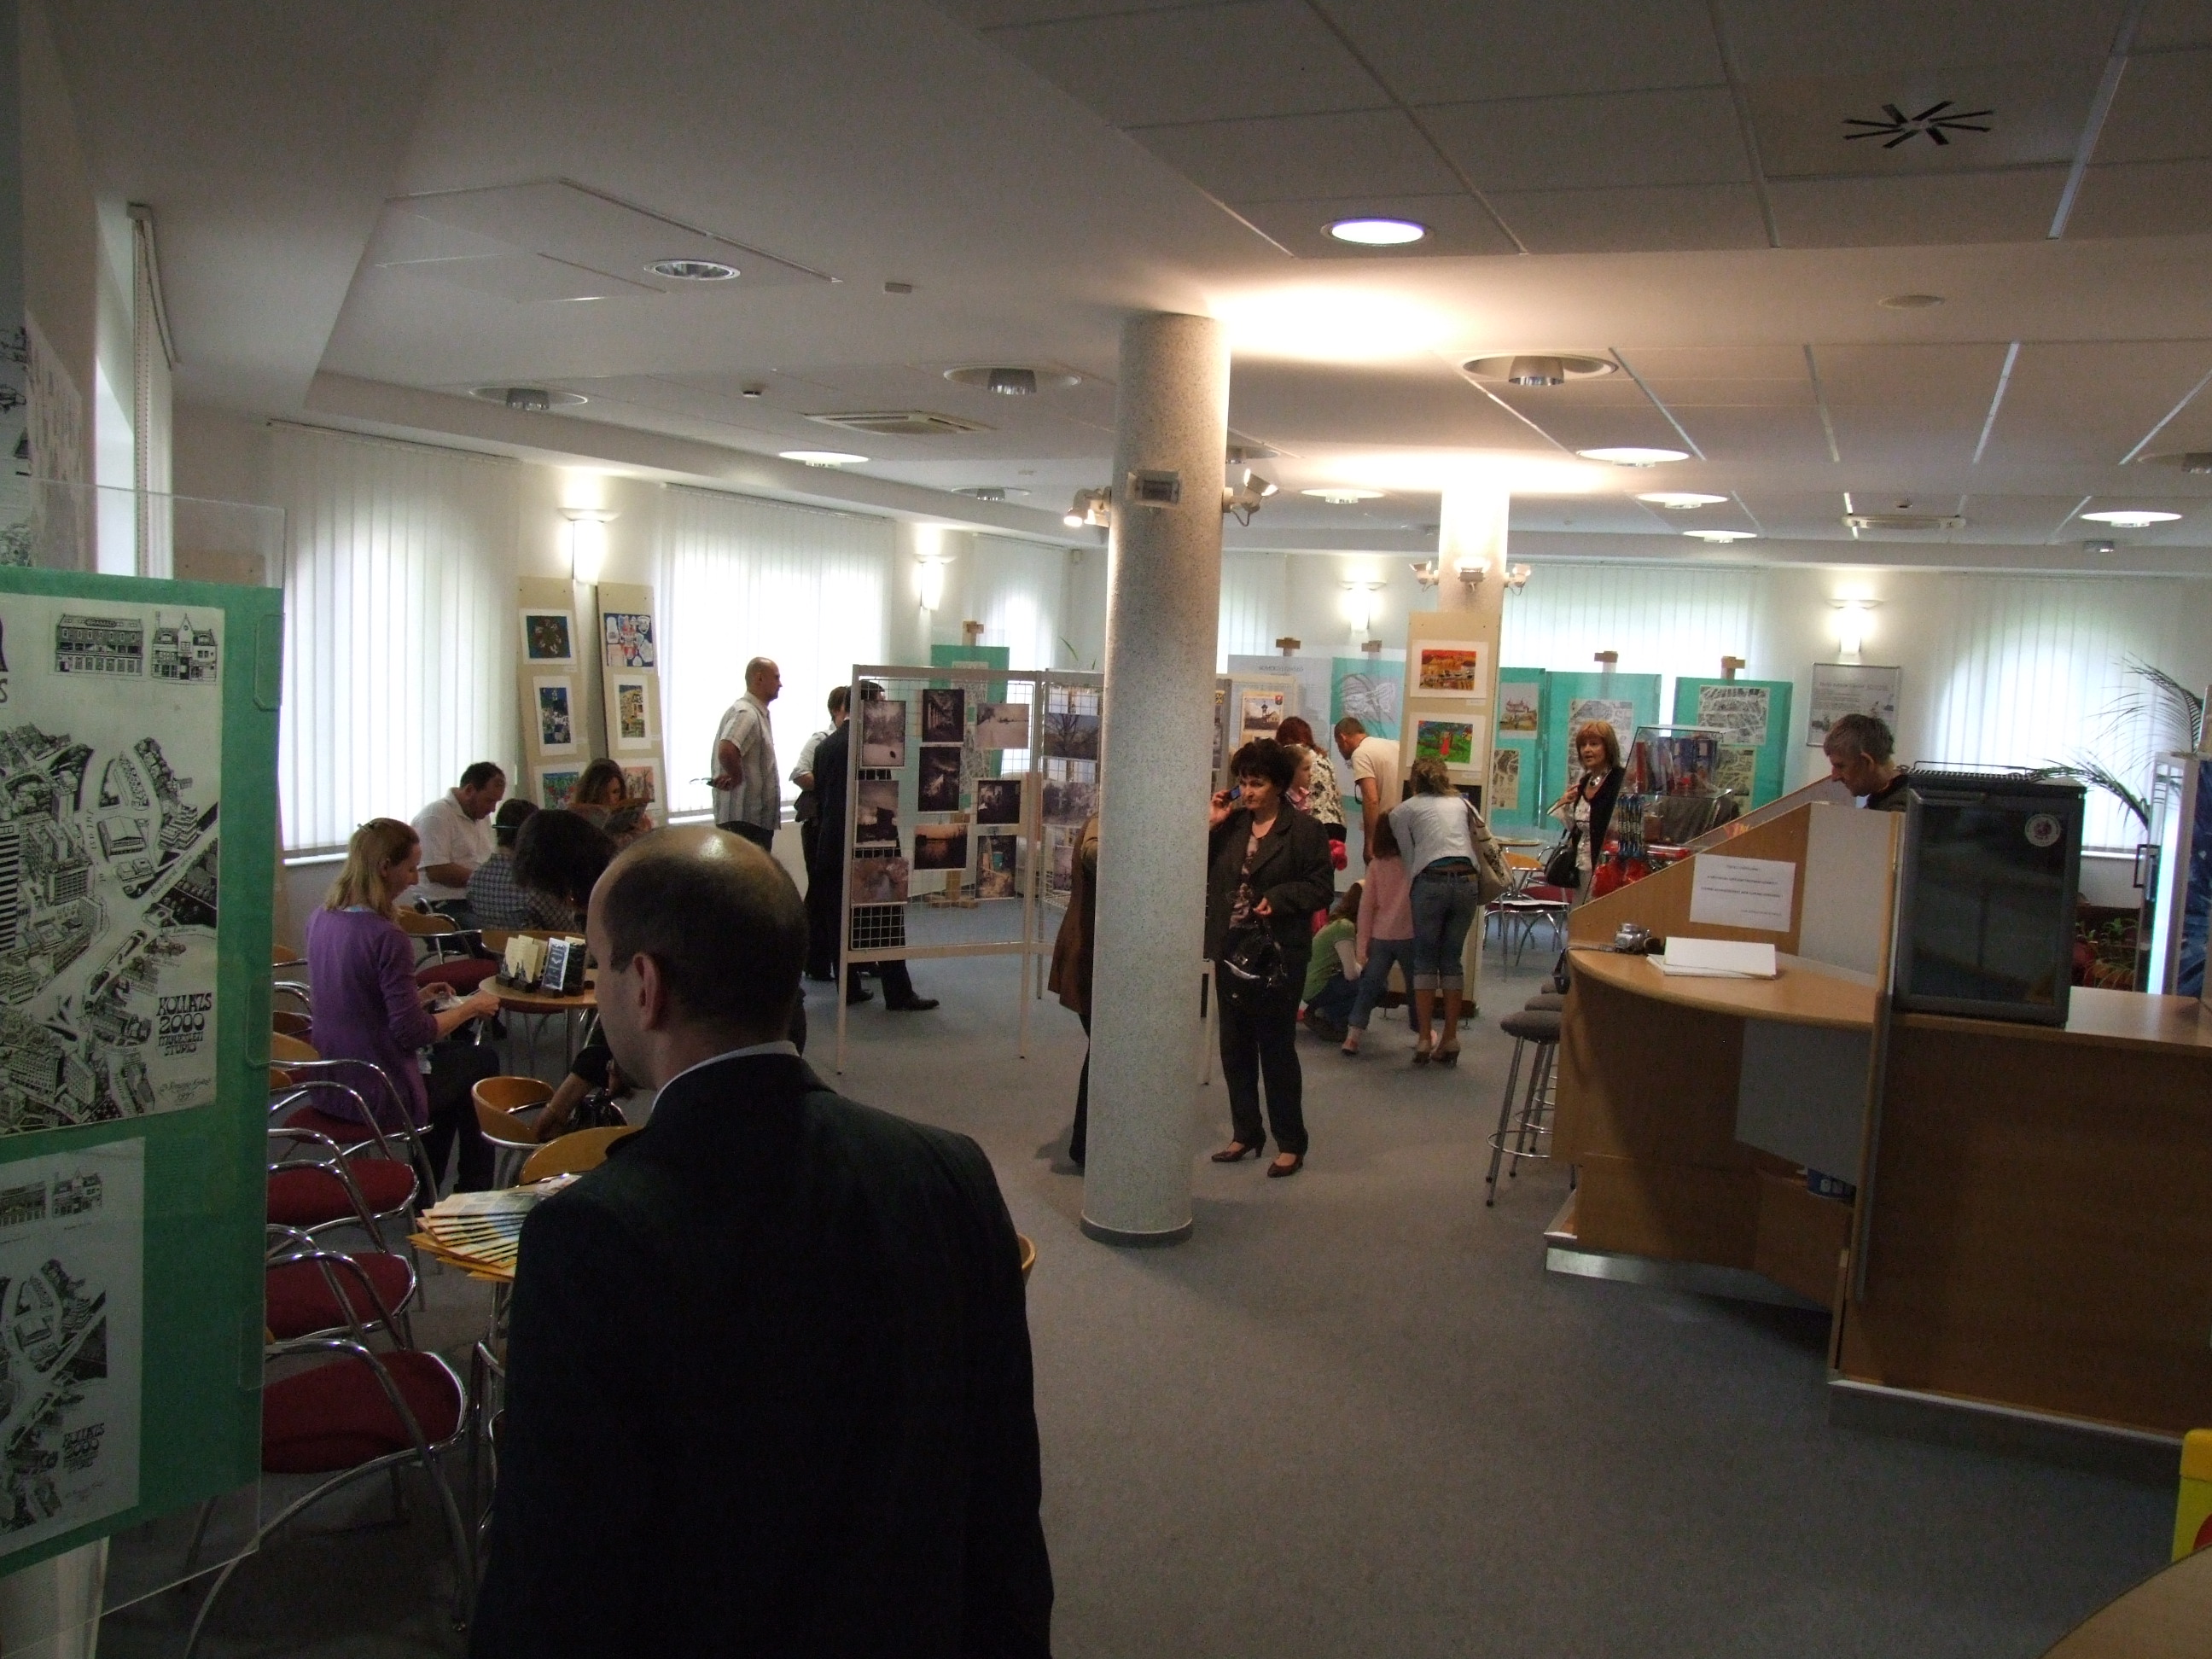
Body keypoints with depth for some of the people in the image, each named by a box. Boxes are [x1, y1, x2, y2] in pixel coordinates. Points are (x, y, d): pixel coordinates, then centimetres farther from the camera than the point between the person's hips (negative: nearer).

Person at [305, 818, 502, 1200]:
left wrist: (416, 997, 13)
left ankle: (428, 1190, 36)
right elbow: (413, 1033, -21)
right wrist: (470, 1007, -6)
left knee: (447, 1057, 31)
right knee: (481, 1061, 18)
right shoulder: (386, 938, -25)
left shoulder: (320, 921, 0)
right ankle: (474, 1194, 31)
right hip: (375, 1098, -8)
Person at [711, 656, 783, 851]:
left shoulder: (758, 712, 16)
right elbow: (726, 751, -33)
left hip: (758, 818, 10)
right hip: (744, 818, -10)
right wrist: (736, 777, -17)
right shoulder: (746, 713, -16)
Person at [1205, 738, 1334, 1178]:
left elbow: (1321, 887, -6)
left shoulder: (1304, 830, -6)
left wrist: (1278, 899, -19)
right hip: (1231, 949, 6)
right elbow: (1202, 873, 4)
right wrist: (1210, 825, -5)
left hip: (1279, 955, -5)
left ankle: (1290, 1143, 12)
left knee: (1277, 1048, 1)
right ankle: (1246, 1133, 25)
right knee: (1234, 1046, 12)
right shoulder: (1231, 825, 7)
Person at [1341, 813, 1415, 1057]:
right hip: (1408, 936, -2)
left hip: (1380, 936, 2)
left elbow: (1366, 905, 0)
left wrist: (1362, 944, 3)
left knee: (1369, 986, 9)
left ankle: (1353, 1035, 2)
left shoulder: (1376, 864, -1)